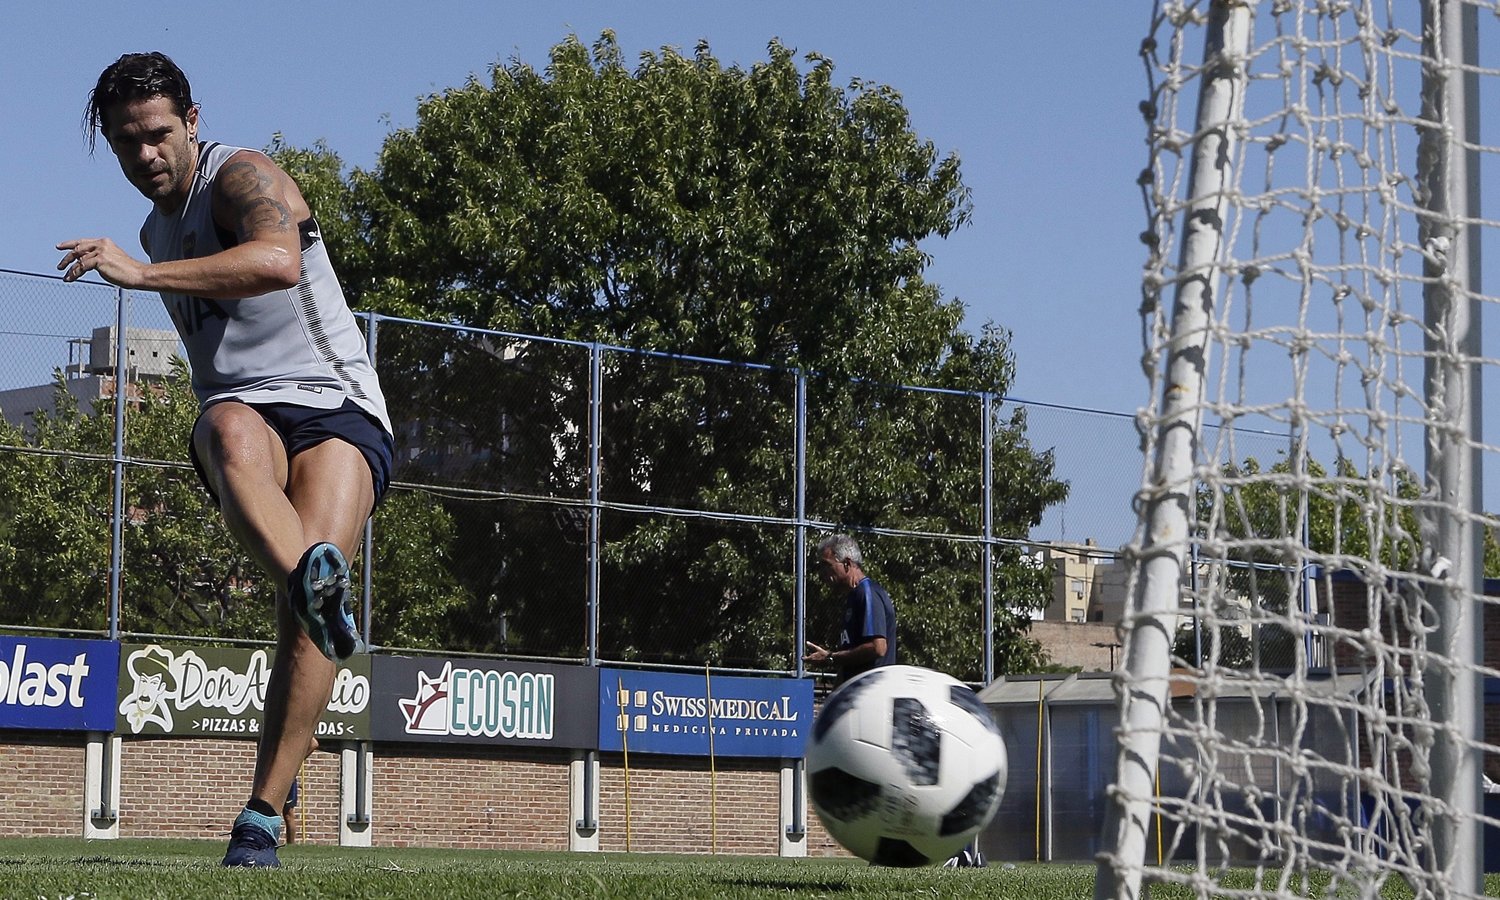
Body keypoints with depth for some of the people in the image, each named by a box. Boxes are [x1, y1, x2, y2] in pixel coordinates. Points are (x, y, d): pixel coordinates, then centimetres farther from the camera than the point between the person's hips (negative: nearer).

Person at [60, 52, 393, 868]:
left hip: (333, 406, -5)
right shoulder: (156, 229, 22)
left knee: (310, 589, -28)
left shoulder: (242, 179, -3)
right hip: (240, 407, 5)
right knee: (231, 436, -37)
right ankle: (312, 583, -66)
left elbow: (278, 261, -28)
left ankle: (262, 815, -25)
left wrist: (139, 274, -32)